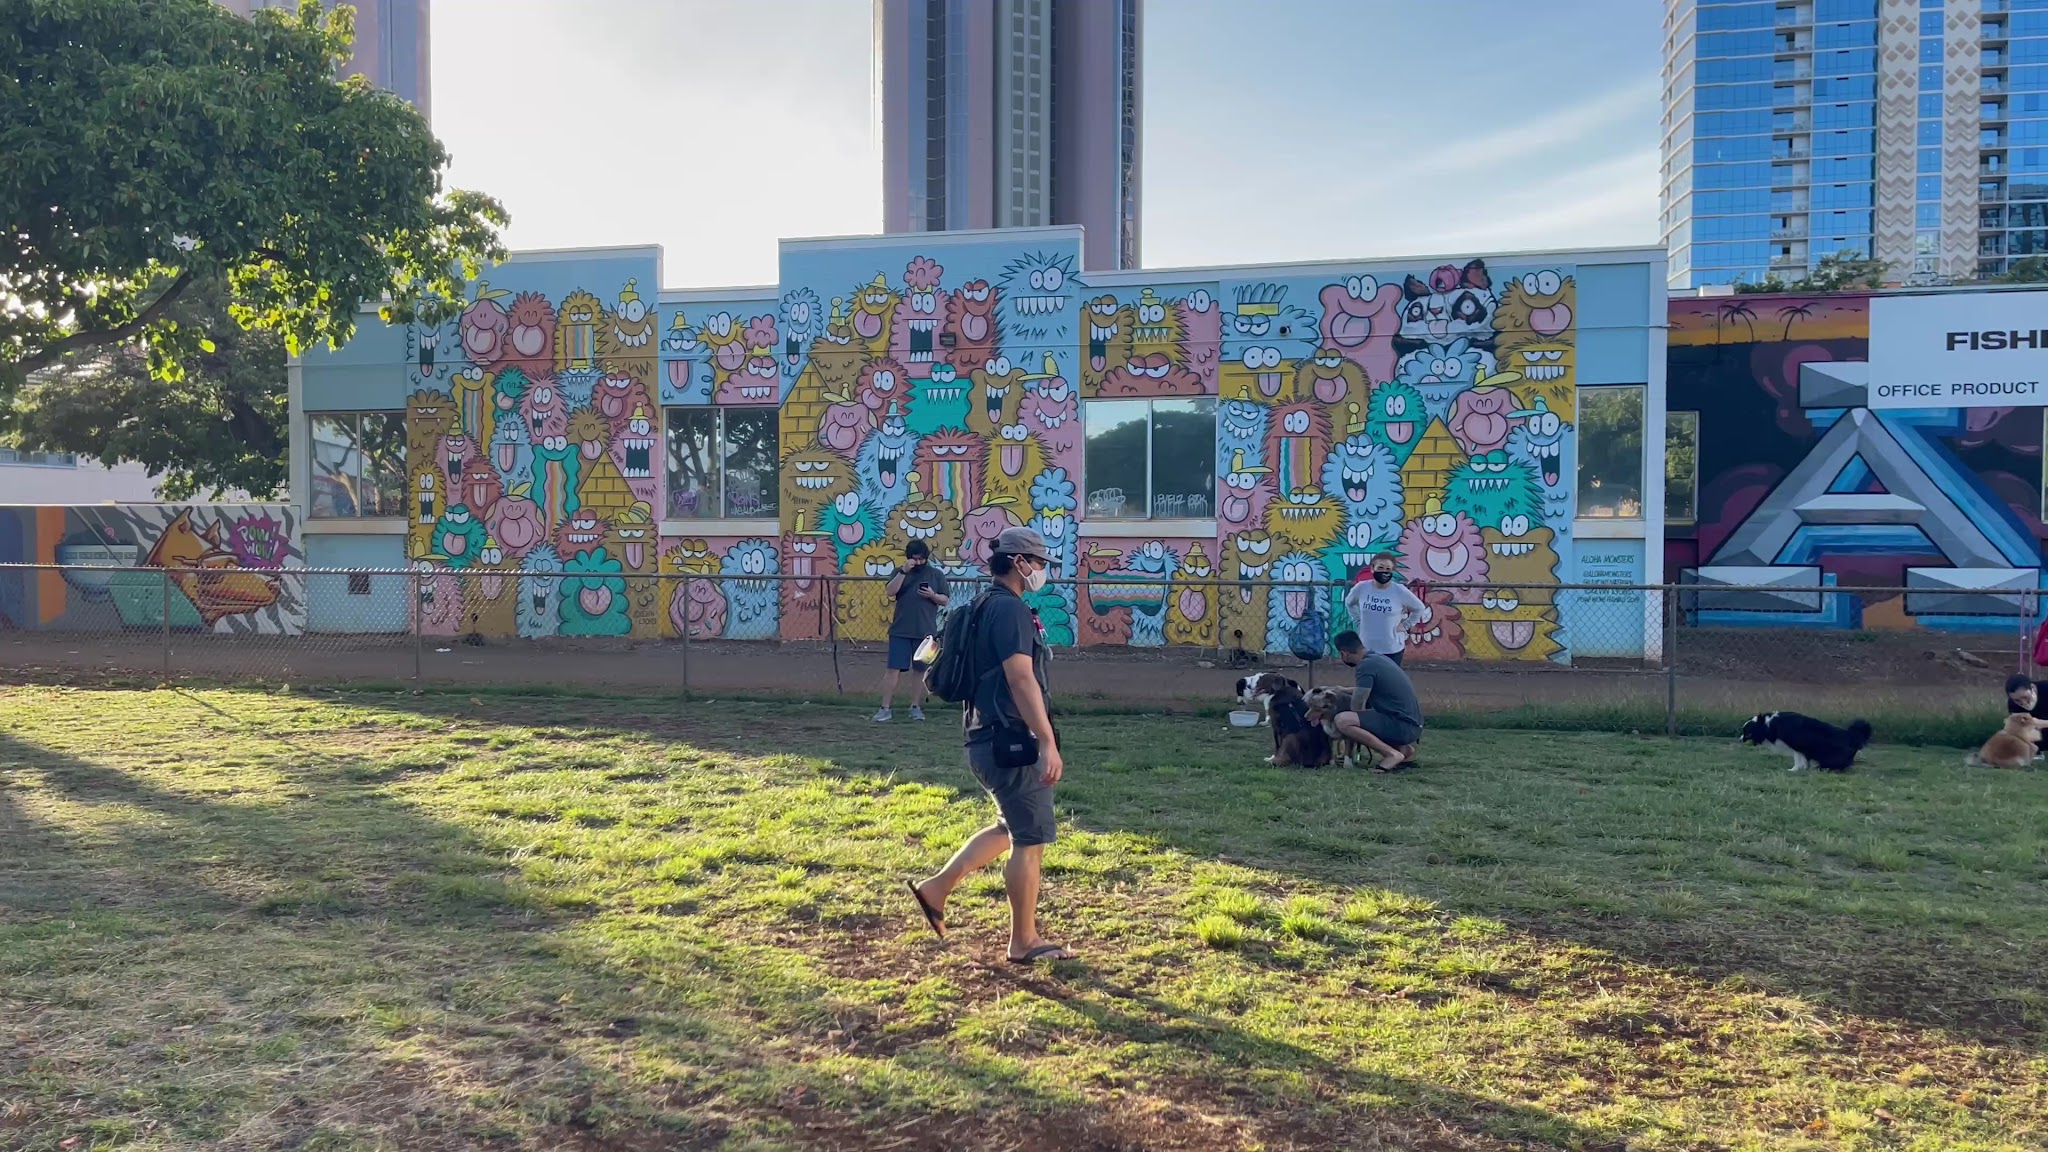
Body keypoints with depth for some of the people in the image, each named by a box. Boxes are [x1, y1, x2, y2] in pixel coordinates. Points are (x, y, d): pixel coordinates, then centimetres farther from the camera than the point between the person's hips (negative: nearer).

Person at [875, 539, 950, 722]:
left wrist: (932, 595, -15)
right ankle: (885, 708, 0)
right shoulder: (900, 572, 6)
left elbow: (945, 600, 5)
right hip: (900, 630, -1)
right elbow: (890, 592, -10)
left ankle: (915, 706, 18)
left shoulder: (936, 574, 5)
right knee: (894, 668, -3)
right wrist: (903, 571, -17)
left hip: (925, 632, 1)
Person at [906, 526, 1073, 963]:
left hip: (988, 739, 10)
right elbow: (1021, 679, -24)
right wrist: (1048, 742, -25)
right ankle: (1024, 942, 11)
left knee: (1012, 827, 23)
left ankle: (937, 887, 23)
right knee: (1031, 840, 0)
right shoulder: (1009, 608, -16)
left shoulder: (985, 606, 16)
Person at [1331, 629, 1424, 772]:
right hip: (1412, 724, 10)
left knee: (1342, 720, -20)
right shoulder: (1378, 658, 14)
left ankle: (1392, 754, -13)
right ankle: (1402, 748, 13)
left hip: (1402, 725, -10)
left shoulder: (1366, 665, -15)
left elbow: (1357, 706, -10)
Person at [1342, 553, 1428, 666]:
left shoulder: (1400, 591, -14)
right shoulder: (1361, 588, -8)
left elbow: (1419, 609, 2)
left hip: (1393, 649, -2)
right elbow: (1349, 603, 14)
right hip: (1367, 648, 2)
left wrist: (1405, 625, -3)